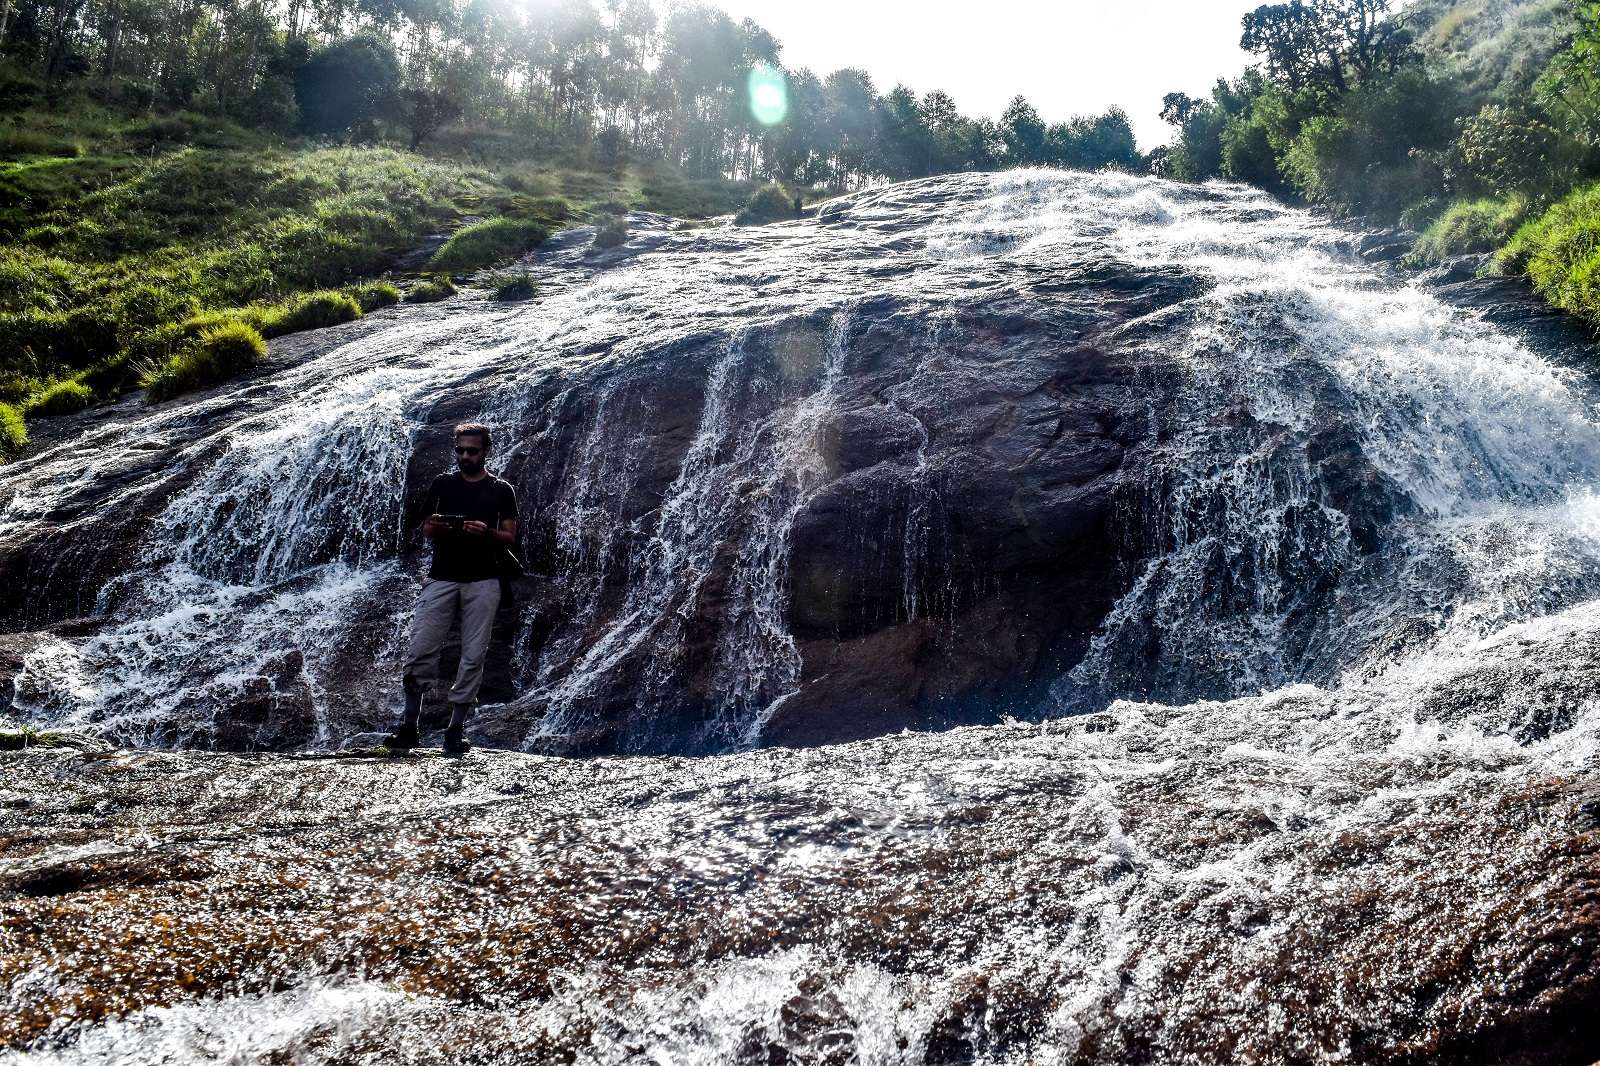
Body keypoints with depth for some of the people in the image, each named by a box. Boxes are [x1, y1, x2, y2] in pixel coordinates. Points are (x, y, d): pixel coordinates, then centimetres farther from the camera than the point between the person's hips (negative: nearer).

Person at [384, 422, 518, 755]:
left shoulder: (501, 490, 8)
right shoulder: (442, 484, 12)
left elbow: (509, 538, 4)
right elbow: (426, 529, 14)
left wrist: (486, 532, -16)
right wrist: (435, 527, -9)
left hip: (482, 581, -1)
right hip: (441, 577, 1)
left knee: (473, 656, -2)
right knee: (420, 651, -6)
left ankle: (455, 731, 4)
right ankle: (409, 727, 0)